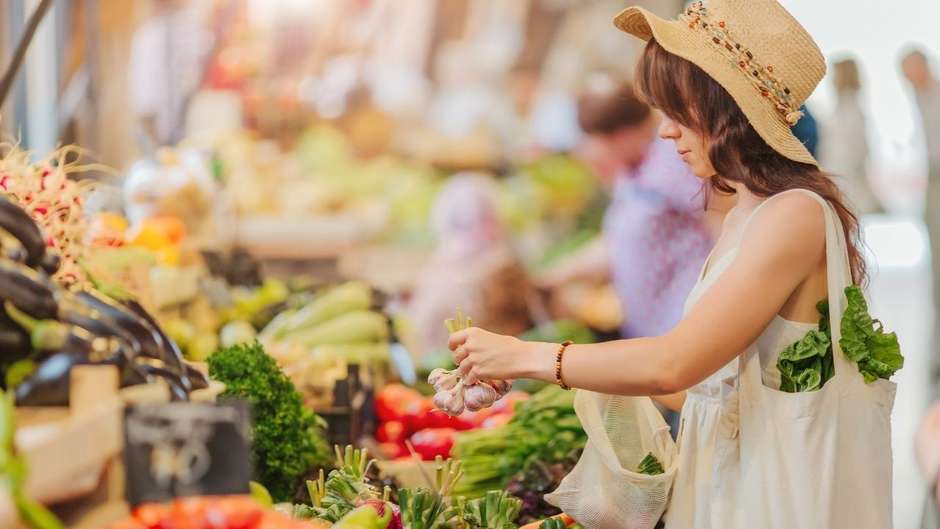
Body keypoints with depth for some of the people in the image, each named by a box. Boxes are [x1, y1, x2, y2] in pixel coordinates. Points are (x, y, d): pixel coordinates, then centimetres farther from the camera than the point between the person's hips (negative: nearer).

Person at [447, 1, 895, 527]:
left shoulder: (795, 215, -18)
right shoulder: (744, 217, 10)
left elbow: (674, 363, -23)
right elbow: (709, 382, 10)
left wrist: (525, 356, -15)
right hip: (727, 482, 8)